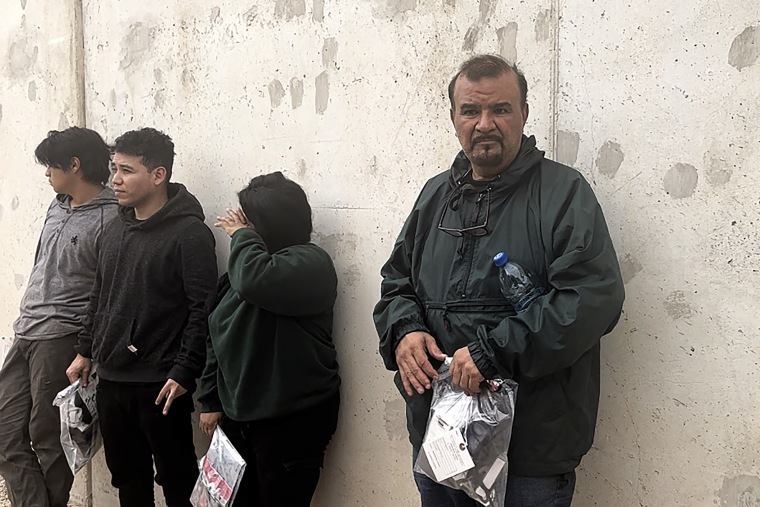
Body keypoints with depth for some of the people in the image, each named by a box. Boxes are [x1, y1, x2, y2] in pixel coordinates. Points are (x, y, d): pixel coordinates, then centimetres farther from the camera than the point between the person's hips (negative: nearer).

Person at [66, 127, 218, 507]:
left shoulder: (189, 233, -12)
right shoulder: (116, 228, 11)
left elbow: (203, 310, -16)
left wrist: (184, 372, -19)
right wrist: (86, 351, 17)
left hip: (160, 385, -7)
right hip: (111, 378, 7)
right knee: (126, 476, 16)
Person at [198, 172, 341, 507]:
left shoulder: (309, 262, -13)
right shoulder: (240, 267, 14)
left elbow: (256, 280, -34)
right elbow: (219, 337, 18)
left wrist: (243, 236, -15)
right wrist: (210, 401, 14)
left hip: (292, 420, -8)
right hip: (239, 416, 8)